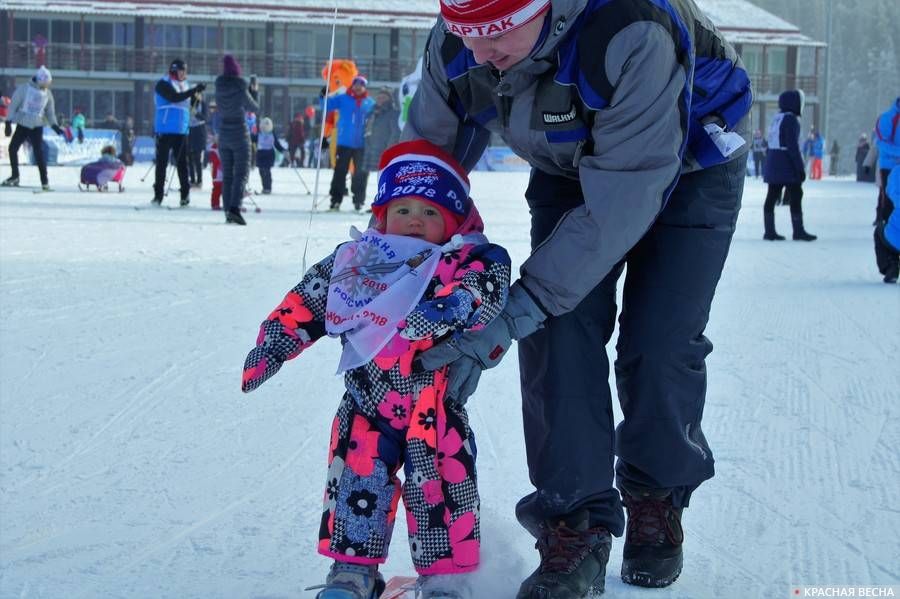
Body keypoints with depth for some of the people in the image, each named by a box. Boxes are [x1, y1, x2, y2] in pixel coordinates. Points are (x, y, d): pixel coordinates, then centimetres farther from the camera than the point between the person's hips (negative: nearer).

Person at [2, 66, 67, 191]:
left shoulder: (48, 94, 2)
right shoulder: (24, 89, -8)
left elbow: (50, 112, 12)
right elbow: (13, 105, -4)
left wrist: (55, 127, 0)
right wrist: (8, 123, -9)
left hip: (37, 127, 0)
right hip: (22, 125, 0)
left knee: (39, 153, -12)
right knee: (12, 148, -2)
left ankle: (45, 181, -8)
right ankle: (15, 176, 15)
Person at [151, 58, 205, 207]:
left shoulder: (183, 85, 15)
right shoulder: (163, 84, -6)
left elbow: (188, 106, 18)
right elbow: (175, 97, -22)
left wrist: (196, 98, -3)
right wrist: (194, 90, -26)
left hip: (182, 130, 6)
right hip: (165, 130, -6)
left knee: (182, 162, 3)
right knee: (162, 162, -2)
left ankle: (185, 193, 4)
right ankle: (158, 195, 2)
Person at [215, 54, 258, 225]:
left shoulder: (219, 89, -1)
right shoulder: (241, 91, -15)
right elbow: (254, 108, -3)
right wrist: (254, 92, 15)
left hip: (223, 136, 5)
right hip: (240, 135, -5)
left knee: (227, 174, 11)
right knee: (241, 173, -5)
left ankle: (228, 211, 9)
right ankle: (235, 208, -22)